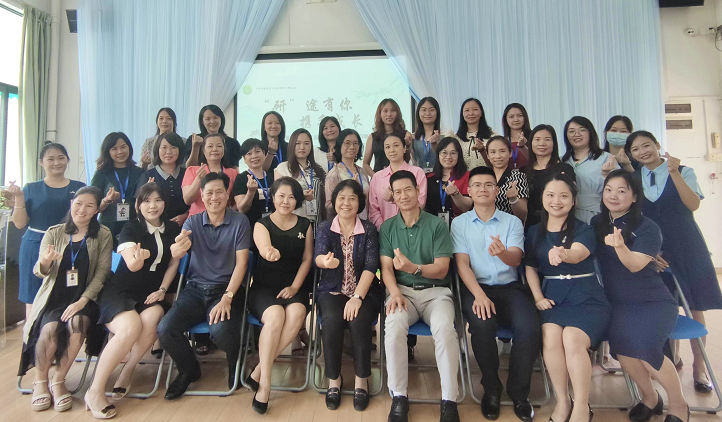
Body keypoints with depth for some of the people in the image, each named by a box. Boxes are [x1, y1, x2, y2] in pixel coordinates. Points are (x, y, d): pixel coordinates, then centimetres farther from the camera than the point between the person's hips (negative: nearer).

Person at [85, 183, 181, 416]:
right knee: (130, 327, -32)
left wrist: (162, 289, -1)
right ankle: (95, 390, -16)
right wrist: (138, 258, -42)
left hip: (151, 293, 3)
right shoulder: (130, 228, -3)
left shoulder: (172, 229, 8)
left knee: (151, 319, -32)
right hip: (121, 291, -2)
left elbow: (173, 263, 12)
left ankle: (127, 371, -7)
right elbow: (131, 264, -18)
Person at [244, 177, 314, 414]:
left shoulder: (305, 225, 9)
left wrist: (294, 287, -9)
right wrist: (270, 251, -47)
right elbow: (263, 248, -21)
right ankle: (265, 383, -21)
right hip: (264, 286, -1)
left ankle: (259, 372, -20)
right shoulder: (262, 224, 1)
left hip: (294, 286, 2)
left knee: (296, 313, -32)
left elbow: (307, 259, 6)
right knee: (275, 315, -33)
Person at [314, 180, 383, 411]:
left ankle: (361, 380, -6)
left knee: (358, 320, -29)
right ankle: (333, 378, -5)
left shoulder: (369, 229, -1)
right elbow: (317, 257, -15)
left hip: (364, 291, -1)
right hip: (332, 290, 1)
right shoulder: (325, 228, 2)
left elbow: (371, 266, -10)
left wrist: (357, 297, -22)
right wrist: (325, 261, -41)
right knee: (332, 320, -28)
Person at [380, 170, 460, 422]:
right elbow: (386, 267, 3)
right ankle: (399, 397, -17)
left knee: (445, 328, -32)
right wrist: (395, 293, -17)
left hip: (436, 291, -1)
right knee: (394, 326, -31)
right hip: (402, 290, 1)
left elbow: (441, 269, -4)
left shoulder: (437, 225, 1)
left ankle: (449, 400, -17)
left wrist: (413, 267, -24)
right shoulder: (387, 227, 9)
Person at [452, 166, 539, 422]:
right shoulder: (459, 223, 8)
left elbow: (516, 259, -6)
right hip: (476, 287, -1)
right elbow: (462, 263, -2)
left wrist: (503, 253, -32)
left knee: (530, 328, -27)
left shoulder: (513, 222, 10)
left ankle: (518, 393, -1)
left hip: (510, 287, 2)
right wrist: (479, 295, -18)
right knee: (482, 325, -32)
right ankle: (491, 389, -5)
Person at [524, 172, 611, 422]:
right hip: (552, 297, 2)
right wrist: (538, 297, -5)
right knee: (550, 337, -28)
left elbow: (578, 254, -22)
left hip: (586, 298, -2)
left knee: (572, 339, -30)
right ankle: (562, 400, -6)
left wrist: (563, 254, -46)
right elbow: (530, 268, 11)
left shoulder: (584, 229, 1)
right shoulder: (534, 232, 11)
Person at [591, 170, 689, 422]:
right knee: (620, 342, -29)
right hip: (618, 302, 3)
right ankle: (649, 397, 1)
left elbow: (634, 265, -19)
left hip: (653, 301, -2)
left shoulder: (648, 228, -7)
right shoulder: (597, 223, 5)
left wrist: (620, 246, -39)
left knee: (644, 344, -30)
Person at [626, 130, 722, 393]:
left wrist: (674, 173, -24)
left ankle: (699, 367, 15)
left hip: (686, 248, -2)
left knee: (694, 307, 2)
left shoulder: (683, 172, 0)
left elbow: (694, 204, -16)